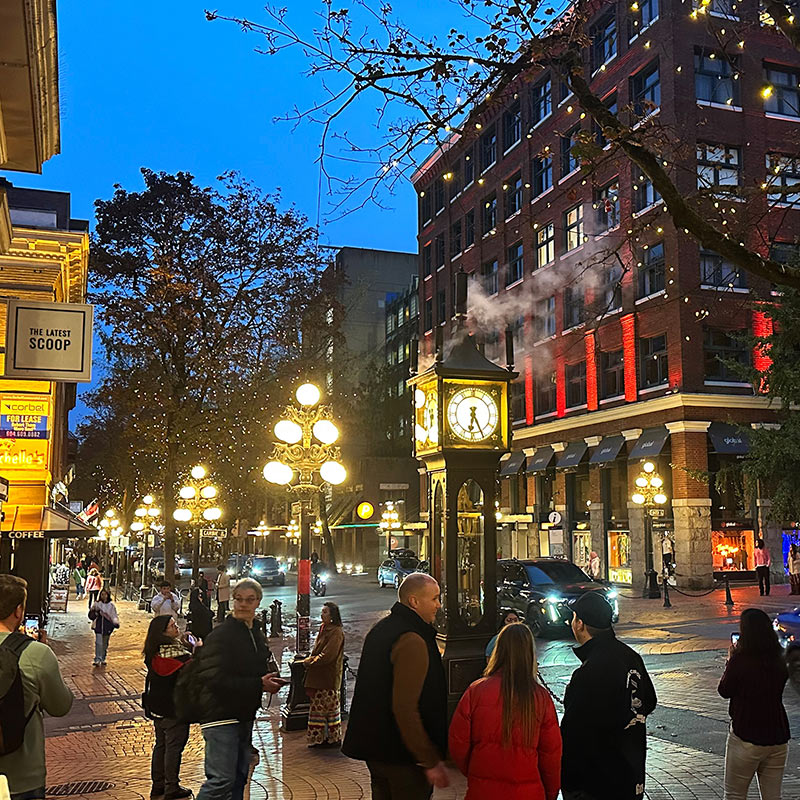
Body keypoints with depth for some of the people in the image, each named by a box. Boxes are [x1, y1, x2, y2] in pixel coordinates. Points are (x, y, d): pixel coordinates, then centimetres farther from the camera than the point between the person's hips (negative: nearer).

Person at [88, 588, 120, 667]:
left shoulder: (111, 605, 3)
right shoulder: (96, 604, 0)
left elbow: (114, 616, 7)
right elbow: (91, 616, -1)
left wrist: (116, 623, -7)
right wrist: (93, 612, -22)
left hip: (107, 627, 2)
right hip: (98, 626, -2)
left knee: (105, 644, 12)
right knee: (98, 643, -11)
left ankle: (103, 659, 24)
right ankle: (97, 660, -10)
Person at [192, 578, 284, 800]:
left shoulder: (257, 634, 13)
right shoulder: (221, 635, -14)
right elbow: (216, 679, -23)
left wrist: (269, 682, 2)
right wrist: (258, 685, -22)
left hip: (244, 715, 9)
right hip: (221, 715, -9)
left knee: (239, 777, 16)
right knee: (222, 780, -14)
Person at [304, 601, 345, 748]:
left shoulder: (336, 632, -15)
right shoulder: (324, 628, 14)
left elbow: (328, 655, -21)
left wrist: (310, 662, -11)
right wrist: (310, 658, 2)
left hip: (329, 677, -9)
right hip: (319, 676, 9)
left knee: (331, 708, -1)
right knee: (318, 708, 12)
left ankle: (334, 739, 9)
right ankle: (319, 738, 20)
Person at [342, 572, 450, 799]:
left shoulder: (380, 629, 11)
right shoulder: (412, 641, -20)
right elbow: (405, 708, -26)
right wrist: (431, 762, -22)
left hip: (374, 748, 10)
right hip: (401, 755, -10)